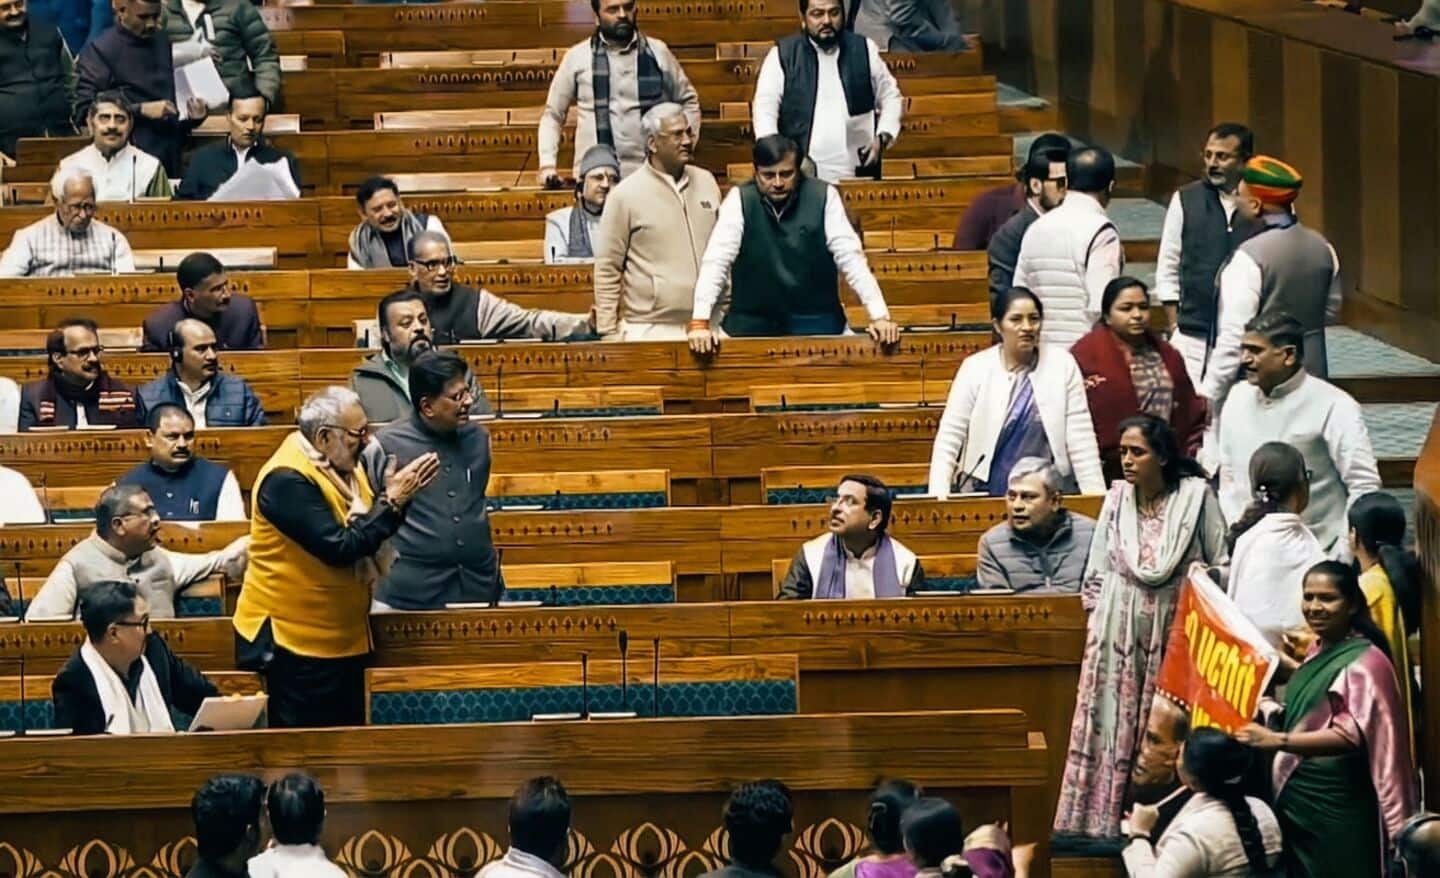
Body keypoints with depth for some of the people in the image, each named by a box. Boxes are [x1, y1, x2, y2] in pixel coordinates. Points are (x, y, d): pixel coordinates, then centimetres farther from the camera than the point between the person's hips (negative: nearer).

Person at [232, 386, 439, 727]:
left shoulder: (341, 465, 6)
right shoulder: (287, 480, -23)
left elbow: (371, 530, 14)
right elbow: (340, 549, -27)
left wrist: (395, 496, -7)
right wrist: (391, 502, -21)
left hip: (342, 638, 9)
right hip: (295, 642, -9)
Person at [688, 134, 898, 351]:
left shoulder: (824, 196, -7)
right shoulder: (739, 199, -6)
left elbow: (850, 257, -9)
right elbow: (716, 260, -13)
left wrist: (880, 315, -18)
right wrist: (700, 322, -23)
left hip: (817, 323, 0)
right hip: (752, 324, 0)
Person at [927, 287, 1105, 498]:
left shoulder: (1063, 365, 1)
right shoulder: (975, 368, 0)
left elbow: (1081, 437, 0)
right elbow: (949, 436, -1)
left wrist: (1095, 495, -6)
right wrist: (938, 492, -13)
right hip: (987, 491, 0)